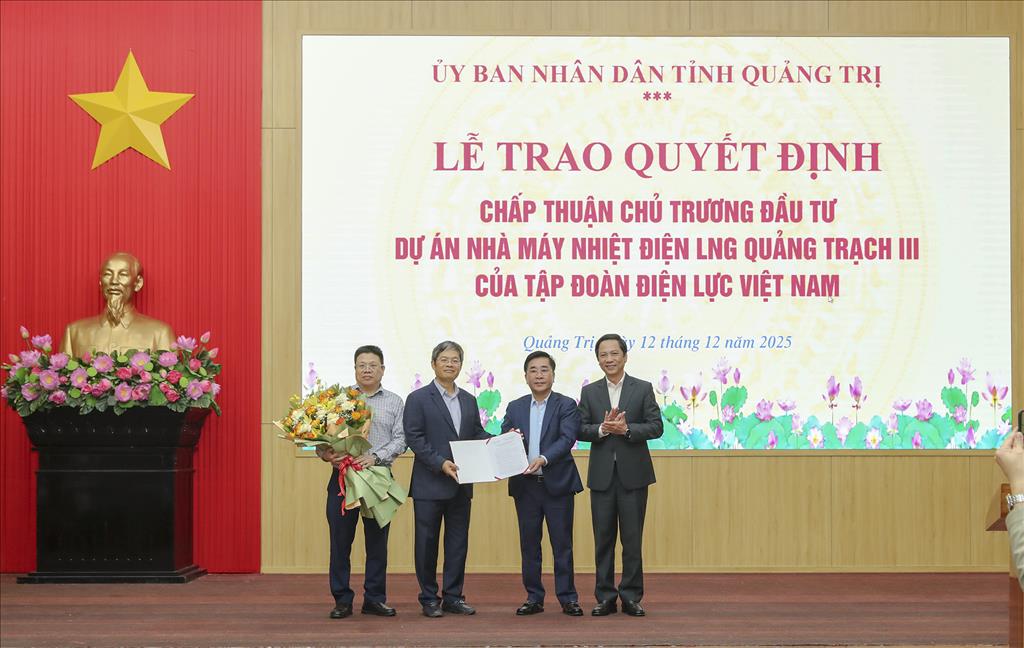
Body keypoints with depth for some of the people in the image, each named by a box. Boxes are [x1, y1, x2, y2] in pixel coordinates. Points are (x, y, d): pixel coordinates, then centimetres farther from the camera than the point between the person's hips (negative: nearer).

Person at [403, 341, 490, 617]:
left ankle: (453, 597, 16)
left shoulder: (469, 401, 15)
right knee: (427, 542, 1)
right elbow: (414, 438, -11)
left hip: (461, 484, 5)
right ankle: (429, 599, 9)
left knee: (458, 542, 8)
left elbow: (477, 434, 14)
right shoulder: (418, 399, -3)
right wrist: (440, 463, -20)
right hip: (429, 484, -5)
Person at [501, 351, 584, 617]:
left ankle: (567, 598, 7)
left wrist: (544, 459, -28)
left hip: (557, 484, -3)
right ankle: (534, 598, 15)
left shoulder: (566, 405, -1)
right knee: (529, 544, 7)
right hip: (525, 485, 3)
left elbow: (567, 439, -14)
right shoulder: (515, 408, 10)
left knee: (562, 544, 0)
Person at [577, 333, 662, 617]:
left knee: (632, 539, 1)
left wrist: (626, 429, -18)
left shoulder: (643, 389, 3)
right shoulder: (589, 392, 8)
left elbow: (656, 427, -4)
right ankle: (605, 597, 11)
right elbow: (580, 430, 2)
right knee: (603, 538, 5)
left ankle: (631, 596, 9)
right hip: (602, 474, 2)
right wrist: (602, 429, -16)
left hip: (633, 473, -2)